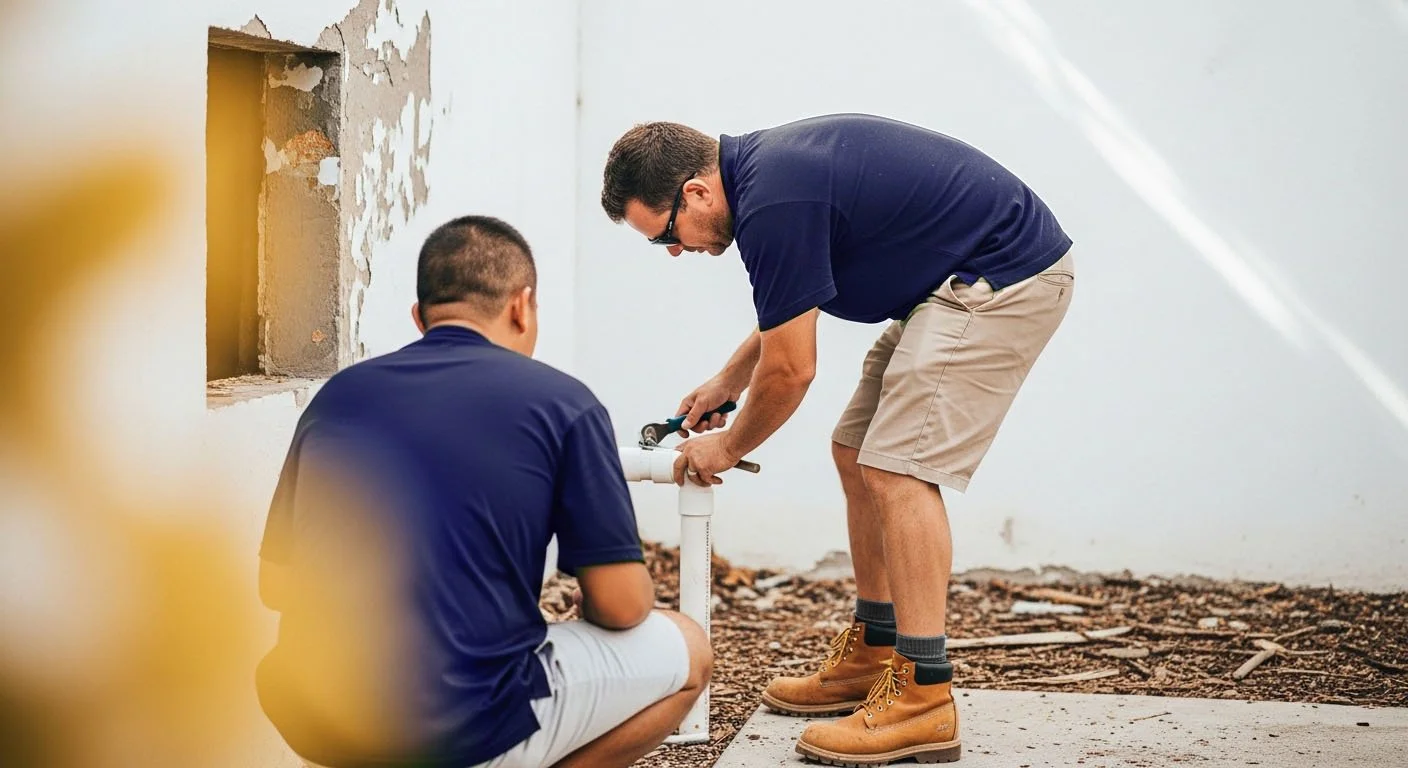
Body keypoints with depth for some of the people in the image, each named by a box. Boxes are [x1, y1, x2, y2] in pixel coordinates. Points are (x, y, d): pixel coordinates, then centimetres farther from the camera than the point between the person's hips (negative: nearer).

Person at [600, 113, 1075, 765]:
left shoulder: (773, 204, -23)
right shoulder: (764, 166, 7)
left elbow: (791, 371, -15)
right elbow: (788, 310, 25)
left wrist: (727, 448, 1)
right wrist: (726, 382, 27)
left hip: (1007, 279, -11)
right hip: (963, 281, 11)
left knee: (899, 468, -15)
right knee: (858, 454, 12)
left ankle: (923, 696, -12)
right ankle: (871, 655, 22)